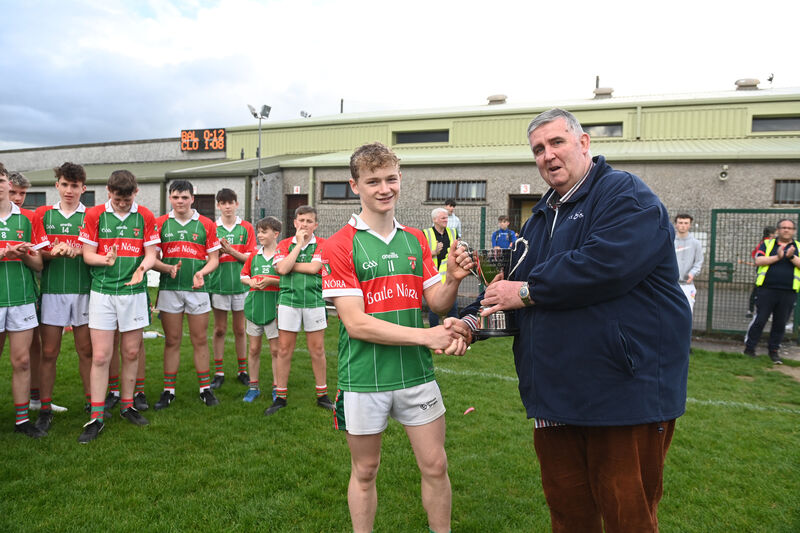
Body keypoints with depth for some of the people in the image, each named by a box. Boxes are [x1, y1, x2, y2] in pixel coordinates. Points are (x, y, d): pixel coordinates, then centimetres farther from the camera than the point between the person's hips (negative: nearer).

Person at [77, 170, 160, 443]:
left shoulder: (145, 217, 3)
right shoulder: (94, 215, 1)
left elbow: (151, 253, 2)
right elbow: (88, 254, 1)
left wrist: (142, 267, -19)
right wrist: (106, 260, -20)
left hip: (134, 292, 1)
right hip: (102, 292, -1)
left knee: (131, 353, 9)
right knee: (100, 356, -2)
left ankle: (127, 406, 25)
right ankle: (96, 417, 8)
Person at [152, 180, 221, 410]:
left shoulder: (206, 224, 4)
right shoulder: (160, 224, 5)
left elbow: (214, 259, 6)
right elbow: (152, 258, 5)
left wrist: (202, 272, -13)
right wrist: (168, 268, -15)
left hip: (197, 288, 0)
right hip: (169, 289, 0)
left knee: (200, 340, 6)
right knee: (172, 341, 6)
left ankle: (205, 388, 17)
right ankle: (168, 391, 16)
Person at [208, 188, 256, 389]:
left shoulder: (246, 227, 3)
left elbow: (251, 258, -1)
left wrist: (230, 250, -13)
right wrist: (217, 251, -14)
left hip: (240, 284, 0)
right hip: (218, 284, 0)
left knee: (240, 329, 8)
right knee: (219, 330, 6)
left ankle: (243, 371, 17)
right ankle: (219, 373, 14)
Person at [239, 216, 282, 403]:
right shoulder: (254, 256, 10)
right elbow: (243, 275, 19)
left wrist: (271, 281, -17)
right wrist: (251, 282, -2)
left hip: (274, 308, -4)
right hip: (254, 306, 4)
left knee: (276, 349, 3)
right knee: (254, 349, 10)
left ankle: (276, 388, 15)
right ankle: (253, 387, 22)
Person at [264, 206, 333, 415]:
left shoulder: (322, 245, 3)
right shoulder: (284, 244, 7)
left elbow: (314, 267, -13)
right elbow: (282, 269, -10)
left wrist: (289, 265, -7)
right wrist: (299, 243, -7)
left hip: (314, 302, -1)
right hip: (288, 301, 1)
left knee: (317, 349, 6)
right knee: (284, 349, 4)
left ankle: (322, 395, 20)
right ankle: (280, 396, 17)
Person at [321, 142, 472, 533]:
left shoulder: (416, 240, 6)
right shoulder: (339, 246, -9)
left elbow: (435, 302, 7)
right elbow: (356, 323, -16)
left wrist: (453, 279, -15)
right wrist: (426, 336, -21)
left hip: (417, 373, 4)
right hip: (363, 379, -3)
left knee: (435, 466, 11)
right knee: (365, 472, 14)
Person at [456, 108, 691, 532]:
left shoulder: (625, 194, -9)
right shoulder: (541, 216, 16)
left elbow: (605, 264, -27)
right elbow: (513, 283, 17)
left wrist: (528, 291, -16)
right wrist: (473, 320, -2)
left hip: (626, 391, -7)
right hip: (556, 393, 8)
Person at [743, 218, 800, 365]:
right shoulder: (767, 244, 9)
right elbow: (758, 261, -6)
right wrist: (778, 257, -13)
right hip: (766, 290, -2)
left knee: (780, 323, 6)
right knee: (759, 320, -2)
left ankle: (773, 351, 19)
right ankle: (749, 348, 8)